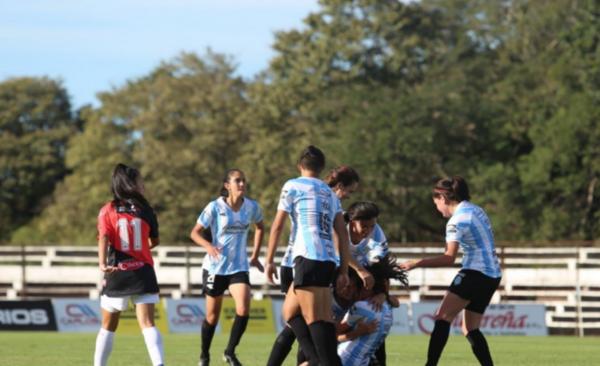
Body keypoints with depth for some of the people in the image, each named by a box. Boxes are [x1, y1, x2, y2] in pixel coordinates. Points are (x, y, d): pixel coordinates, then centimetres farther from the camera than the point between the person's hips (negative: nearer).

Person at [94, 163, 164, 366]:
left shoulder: (107, 211, 0)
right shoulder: (145, 210, 3)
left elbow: (104, 238, -16)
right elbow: (154, 241, 16)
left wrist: (102, 263, -28)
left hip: (116, 274, 0)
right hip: (143, 274, 0)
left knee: (108, 326, 16)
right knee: (147, 324, -8)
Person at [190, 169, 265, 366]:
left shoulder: (251, 207, -1)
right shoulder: (215, 207, -10)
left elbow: (259, 227, 20)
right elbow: (195, 233, -8)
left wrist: (255, 256, 16)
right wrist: (209, 246, -28)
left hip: (239, 267, 2)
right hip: (215, 267, -2)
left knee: (243, 309, -18)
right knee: (212, 316, 7)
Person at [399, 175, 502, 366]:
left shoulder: (457, 220, -12)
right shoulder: (476, 210, 15)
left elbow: (449, 258, -21)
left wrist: (417, 263, -22)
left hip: (476, 273, -9)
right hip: (492, 275, 9)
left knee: (443, 317, -13)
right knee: (470, 329, 11)